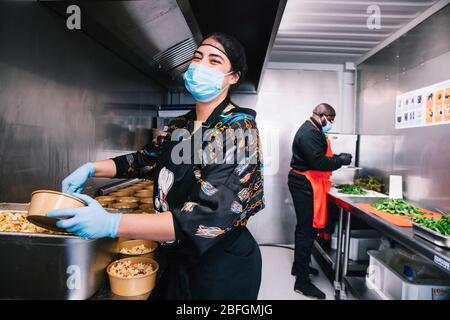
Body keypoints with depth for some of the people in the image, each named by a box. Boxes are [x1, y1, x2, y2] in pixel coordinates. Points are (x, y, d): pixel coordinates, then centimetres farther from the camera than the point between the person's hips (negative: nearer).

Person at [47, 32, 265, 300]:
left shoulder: (239, 128, -21)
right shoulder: (181, 125, 1)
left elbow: (212, 217, -31)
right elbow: (147, 160, 16)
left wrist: (112, 224, -34)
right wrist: (91, 168, 1)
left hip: (221, 266, -6)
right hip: (175, 257, 6)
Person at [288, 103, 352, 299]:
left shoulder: (313, 130, 16)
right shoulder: (310, 133, -19)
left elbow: (319, 155, 20)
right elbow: (318, 162, -25)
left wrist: (337, 157, 6)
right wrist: (341, 161, -11)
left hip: (305, 183, 11)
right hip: (305, 185, -11)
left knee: (305, 227, 20)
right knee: (307, 229, -7)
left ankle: (299, 266, 35)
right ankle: (302, 281, 1)